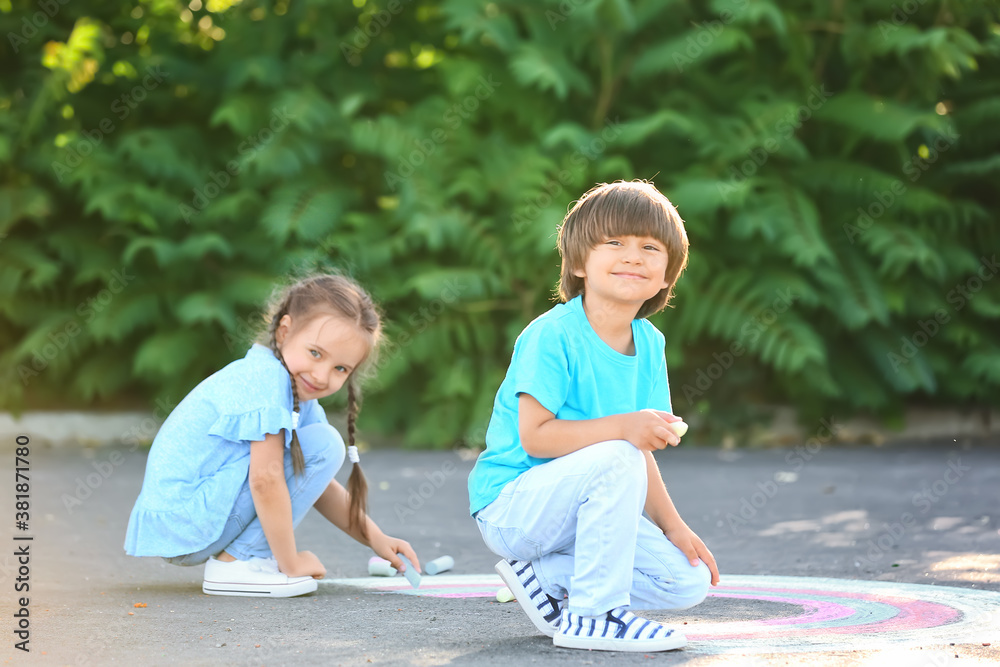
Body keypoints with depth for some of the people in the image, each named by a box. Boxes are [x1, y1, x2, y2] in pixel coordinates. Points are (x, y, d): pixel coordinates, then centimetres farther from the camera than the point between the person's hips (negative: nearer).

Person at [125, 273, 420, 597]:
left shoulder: (297, 390, 13)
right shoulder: (267, 379, -17)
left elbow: (321, 487, 20)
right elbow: (265, 482, -23)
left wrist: (377, 540, 12)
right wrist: (290, 564, -15)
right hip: (186, 518, -10)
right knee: (323, 444, -13)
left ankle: (235, 554, 13)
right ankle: (236, 562, -11)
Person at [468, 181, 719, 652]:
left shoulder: (649, 343, 3)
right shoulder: (553, 335, -20)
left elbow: (644, 449, 8)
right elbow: (534, 436, -25)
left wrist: (672, 525, -2)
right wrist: (622, 426, -33)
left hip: (578, 506, 8)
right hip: (509, 506, -7)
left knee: (690, 582, -5)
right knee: (616, 459, -34)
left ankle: (544, 578, 6)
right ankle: (593, 615, -22)